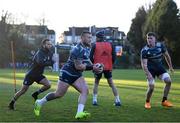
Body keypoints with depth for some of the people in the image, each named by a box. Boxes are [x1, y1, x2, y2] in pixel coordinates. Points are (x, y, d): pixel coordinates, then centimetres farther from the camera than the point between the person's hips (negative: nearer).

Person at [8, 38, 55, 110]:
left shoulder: (50, 53, -3)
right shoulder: (40, 53, -24)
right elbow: (40, 63, -41)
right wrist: (50, 62, -35)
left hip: (39, 75, 6)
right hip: (31, 74, -6)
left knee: (48, 85, -15)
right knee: (23, 90, 1)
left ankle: (36, 94, 7)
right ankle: (12, 103, 20)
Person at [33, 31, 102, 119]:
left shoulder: (87, 48, 7)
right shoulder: (78, 49, -23)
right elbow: (78, 66, -26)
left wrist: (93, 65, 7)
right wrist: (91, 67, -26)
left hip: (77, 75, 8)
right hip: (67, 73, -8)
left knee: (85, 90, -13)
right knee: (59, 94, -1)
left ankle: (79, 113, -19)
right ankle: (39, 103, 19)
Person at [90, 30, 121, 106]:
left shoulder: (95, 45, -2)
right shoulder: (110, 45, 5)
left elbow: (91, 57, -5)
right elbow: (114, 57, 3)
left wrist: (94, 64, 11)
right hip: (108, 67, 2)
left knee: (96, 83, 16)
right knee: (111, 83, 12)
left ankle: (94, 100, 8)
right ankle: (117, 100, 7)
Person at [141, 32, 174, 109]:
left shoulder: (160, 45, -11)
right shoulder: (144, 50, -21)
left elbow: (166, 56, 5)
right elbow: (144, 64, -22)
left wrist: (170, 66, 12)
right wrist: (148, 74, -34)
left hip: (160, 67, 4)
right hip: (150, 69, -4)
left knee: (168, 81, -10)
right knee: (151, 87, -15)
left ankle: (164, 101, 4)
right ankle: (147, 102, 11)